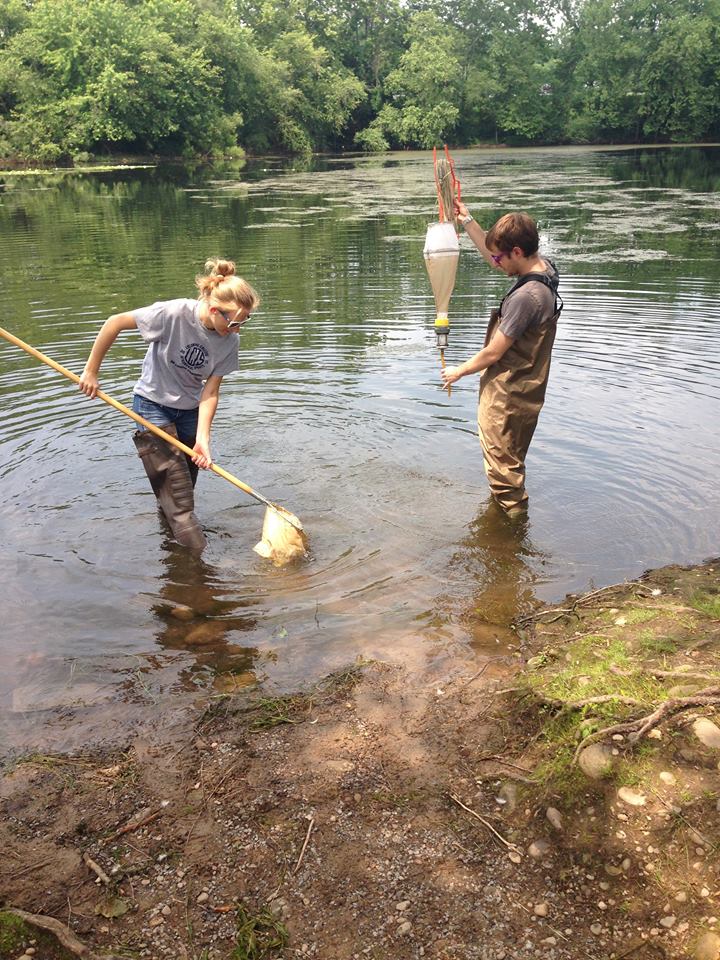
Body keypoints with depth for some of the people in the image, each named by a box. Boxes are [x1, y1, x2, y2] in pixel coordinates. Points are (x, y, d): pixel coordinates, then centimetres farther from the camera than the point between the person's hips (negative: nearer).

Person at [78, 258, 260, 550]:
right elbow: (114, 323, -20)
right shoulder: (174, 313, -29)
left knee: (186, 485, 12)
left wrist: (202, 439, -23)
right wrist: (91, 372, -14)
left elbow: (210, 391, -13)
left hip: (189, 410, 5)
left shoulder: (229, 341, -14)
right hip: (153, 404, -5)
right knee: (175, 487, -9)